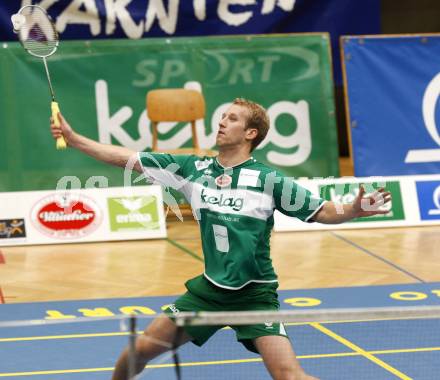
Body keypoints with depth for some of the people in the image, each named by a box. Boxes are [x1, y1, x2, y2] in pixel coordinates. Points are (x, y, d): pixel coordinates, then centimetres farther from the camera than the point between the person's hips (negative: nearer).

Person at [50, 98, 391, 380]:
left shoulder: (269, 180, -10)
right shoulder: (194, 169, 0)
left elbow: (322, 212, -9)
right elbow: (129, 158, 3)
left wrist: (354, 210, -30)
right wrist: (73, 138, 0)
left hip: (255, 294, -4)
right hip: (209, 288, 4)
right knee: (141, 349, 4)